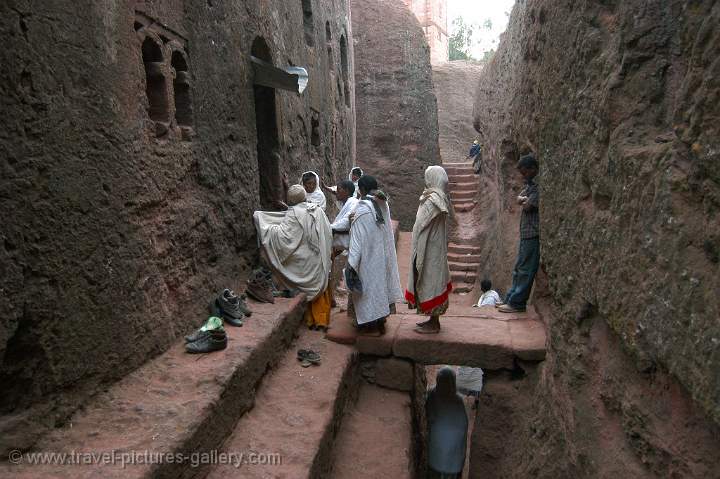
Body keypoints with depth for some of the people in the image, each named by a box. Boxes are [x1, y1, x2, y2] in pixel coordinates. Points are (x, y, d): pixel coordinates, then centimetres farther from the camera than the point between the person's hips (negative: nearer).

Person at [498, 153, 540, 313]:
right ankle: (511, 299, 21)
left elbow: (528, 206, -18)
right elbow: (519, 199, 9)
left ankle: (516, 303, 3)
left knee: (525, 270, -3)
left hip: (532, 234, -10)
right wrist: (524, 199, -10)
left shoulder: (539, 186, -14)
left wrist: (524, 201, 1)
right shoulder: (530, 184, 16)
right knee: (518, 269, 13)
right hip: (525, 234, 10)